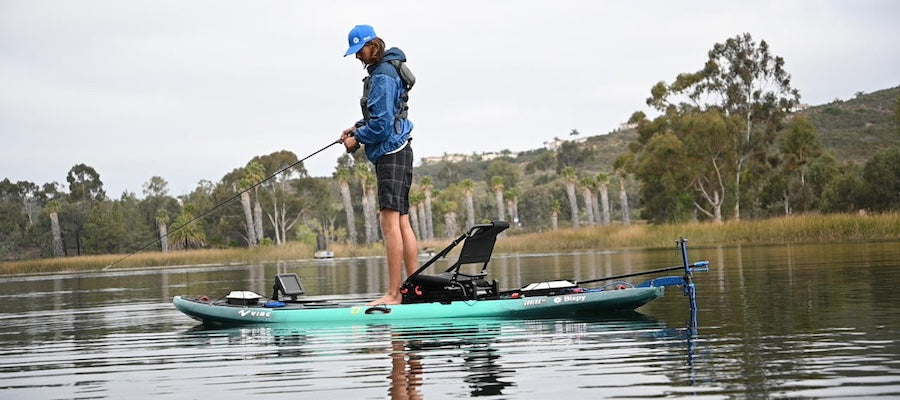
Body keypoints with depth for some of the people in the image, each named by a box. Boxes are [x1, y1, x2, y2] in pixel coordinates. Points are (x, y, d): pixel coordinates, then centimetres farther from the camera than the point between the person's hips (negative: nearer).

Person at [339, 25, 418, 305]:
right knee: (402, 221, 10)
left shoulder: (383, 76, -14)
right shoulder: (383, 71, 18)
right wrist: (357, 128, 17)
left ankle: (393, 294, -17)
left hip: (391, 153, -11)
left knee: (390, 222, -14)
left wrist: (357, 139, -5)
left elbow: (382, 123, -19)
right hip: (395, 152, 11)